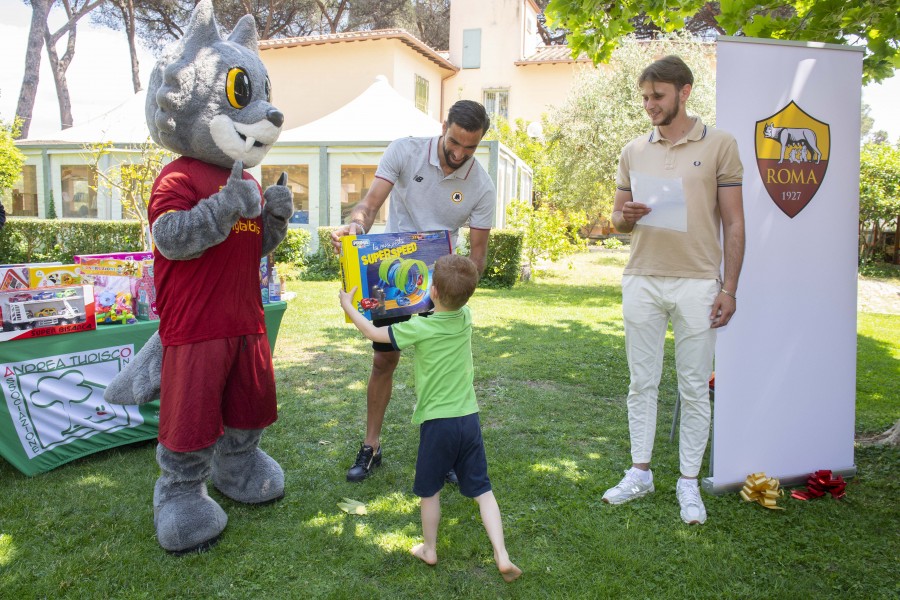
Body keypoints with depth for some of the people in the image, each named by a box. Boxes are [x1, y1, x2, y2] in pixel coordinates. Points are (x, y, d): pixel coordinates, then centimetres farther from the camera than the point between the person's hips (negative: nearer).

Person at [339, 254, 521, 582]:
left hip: (436, 422, -4)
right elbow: (455, 303, 25)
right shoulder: (466, 318, -1)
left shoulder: (419, 329, -15)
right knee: (481, 488, 10)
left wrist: (348, 306, 13)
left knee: (430, 490, 16)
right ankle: (502, 556, 6)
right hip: (469, 418, 4)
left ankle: (429, 550, 33)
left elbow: (374, 333, -1)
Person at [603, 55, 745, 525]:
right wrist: (626, 216, -9)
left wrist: (729, 287, -5)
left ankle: (689, 483, 17)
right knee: (642, 382, 9)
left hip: (697, 283, -3)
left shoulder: (719, 145, 2)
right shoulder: (634, 152, 11)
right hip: (642, 280, 3)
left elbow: (734, 222, 1)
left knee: (695, 387, 5)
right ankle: (640, 472, 21)